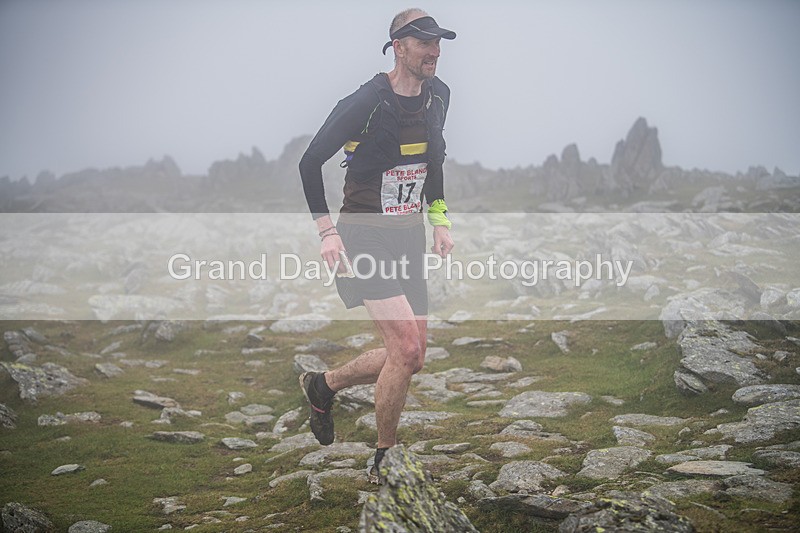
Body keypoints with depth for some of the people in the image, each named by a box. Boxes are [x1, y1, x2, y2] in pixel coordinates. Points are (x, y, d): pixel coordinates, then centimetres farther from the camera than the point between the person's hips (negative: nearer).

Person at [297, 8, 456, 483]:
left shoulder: (437, 96, 5)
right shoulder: (366, 103, -16)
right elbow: (310, 162, -9)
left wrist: (440, 220, 14)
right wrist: (327, 230, -13)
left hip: (409, 235, 7)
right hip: (366, 235, -7)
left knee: (411, 357, 7)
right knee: (406, 350, -17)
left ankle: (323, 385, 31)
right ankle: (384, 463, 1)